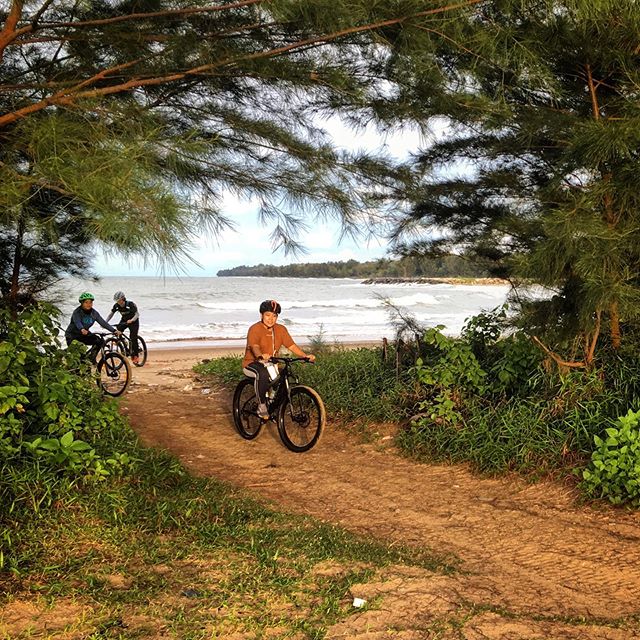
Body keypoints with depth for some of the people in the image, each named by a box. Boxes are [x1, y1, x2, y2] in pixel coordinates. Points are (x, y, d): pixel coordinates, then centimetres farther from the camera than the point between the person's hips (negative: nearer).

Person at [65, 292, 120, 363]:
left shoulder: (94, 313, -5)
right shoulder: (77, 312, -20)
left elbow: (103, 322, -12)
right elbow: (77, 322, -38)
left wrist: (114, 330, -25)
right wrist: (82, 329, -61)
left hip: (84, 334, 5)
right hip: (73, 334, -5)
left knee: (100, 341, -15)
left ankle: (91, 358, 3)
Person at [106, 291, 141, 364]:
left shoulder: (130, 304, -26)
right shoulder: (116, 306, -13)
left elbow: (137, 314, -27)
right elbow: (111, 314, -5)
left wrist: (131, 320, -46)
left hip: (133, 321, -5)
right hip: (124, 321, 5)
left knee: (133, 338, -15)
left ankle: (136, 355, -2)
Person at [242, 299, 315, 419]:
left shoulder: (281, 329, 5)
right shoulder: (255, 329, -12)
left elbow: (292, 345, -1)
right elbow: (254, 347, -28)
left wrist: (305, 356, -17)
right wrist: (261, 356, -51)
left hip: (270, 364, 6)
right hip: (252, 363, -6)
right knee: (263, 373, -38)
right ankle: (261, 405, -22)